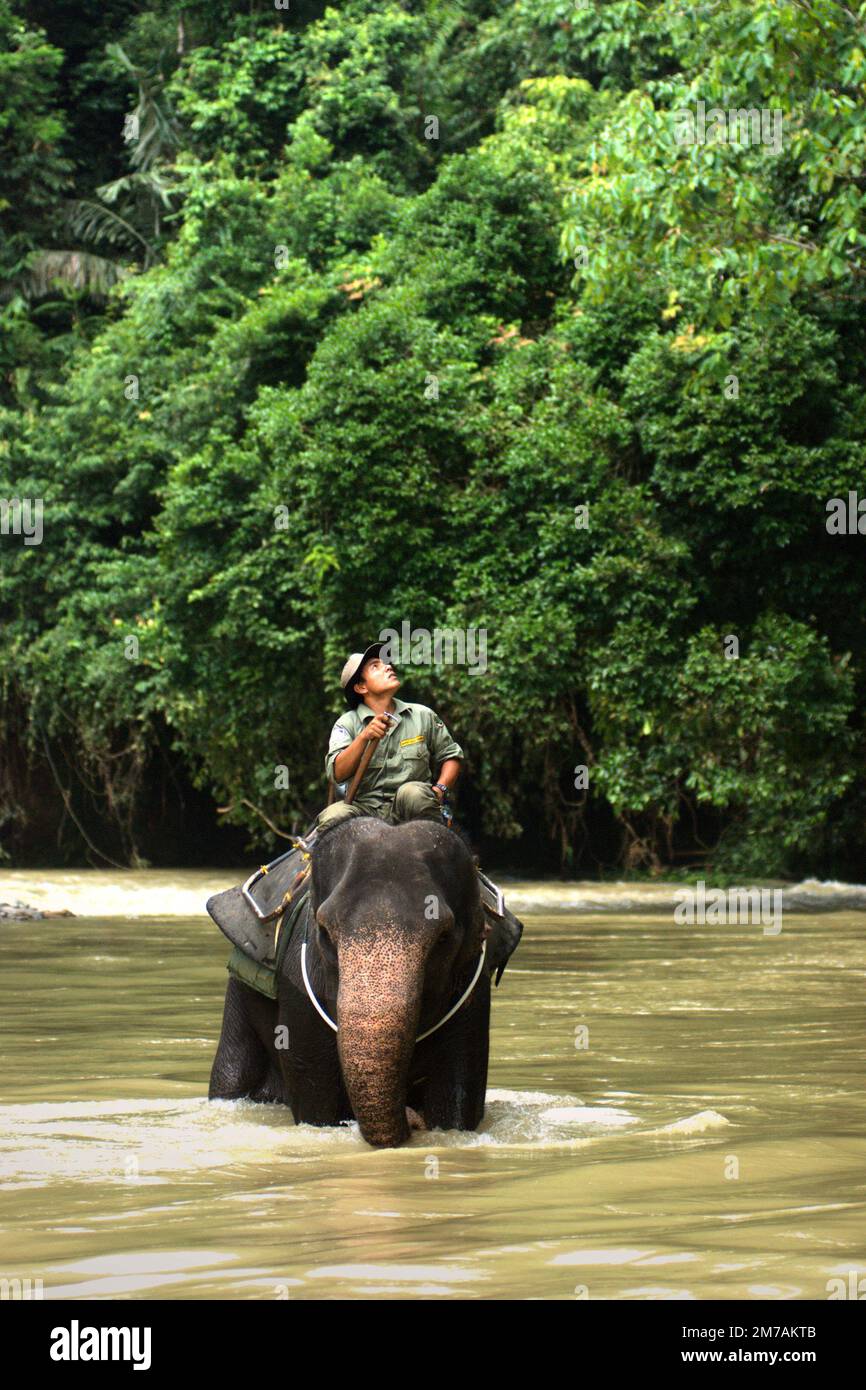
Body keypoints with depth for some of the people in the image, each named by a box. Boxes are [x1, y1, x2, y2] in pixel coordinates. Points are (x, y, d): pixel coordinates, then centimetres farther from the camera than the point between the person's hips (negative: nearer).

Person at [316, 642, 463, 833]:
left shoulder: (423, 716, 12)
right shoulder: (347, 723, 6)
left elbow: (451, 755, 21)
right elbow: (337, 774, -9)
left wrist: (440, 789, 1)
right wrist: (364, 737, -22)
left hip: (410, 809, 1)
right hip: (365, 808, -1)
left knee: (412, 791, -34)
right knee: (332, 816, -33)